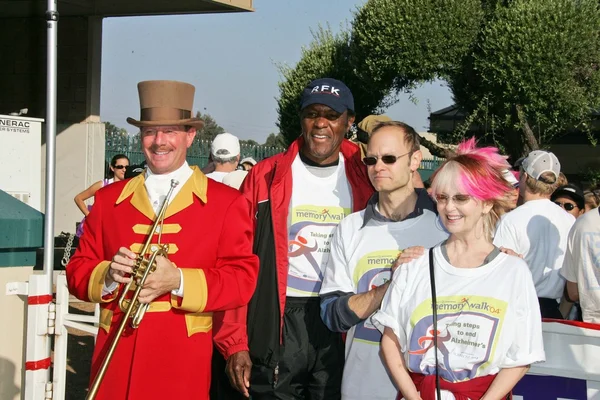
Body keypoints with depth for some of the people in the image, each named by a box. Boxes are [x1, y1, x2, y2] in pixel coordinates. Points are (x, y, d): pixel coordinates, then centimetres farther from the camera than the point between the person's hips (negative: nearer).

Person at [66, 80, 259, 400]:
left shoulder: (226, 202, 1)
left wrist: (179, 281, -19)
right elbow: (77, 271, 10)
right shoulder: (108, 199, 11)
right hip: (116, 358, 2)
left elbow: (243, 278, -5)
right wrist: (108, 276, -12)